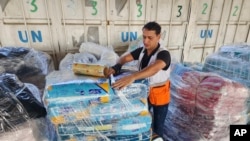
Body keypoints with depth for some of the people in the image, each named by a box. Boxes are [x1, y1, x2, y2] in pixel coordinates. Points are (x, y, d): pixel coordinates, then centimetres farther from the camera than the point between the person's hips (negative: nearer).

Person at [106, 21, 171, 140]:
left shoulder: (163, 54, -27)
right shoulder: (141, 50, -6)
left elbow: (154, 68, -46)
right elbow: (125, 58, -4)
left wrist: (132, 77, -61)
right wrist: (116, 67, -28)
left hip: (159, 94, -5)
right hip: (144, 90, 6)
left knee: (157, 125, 15)